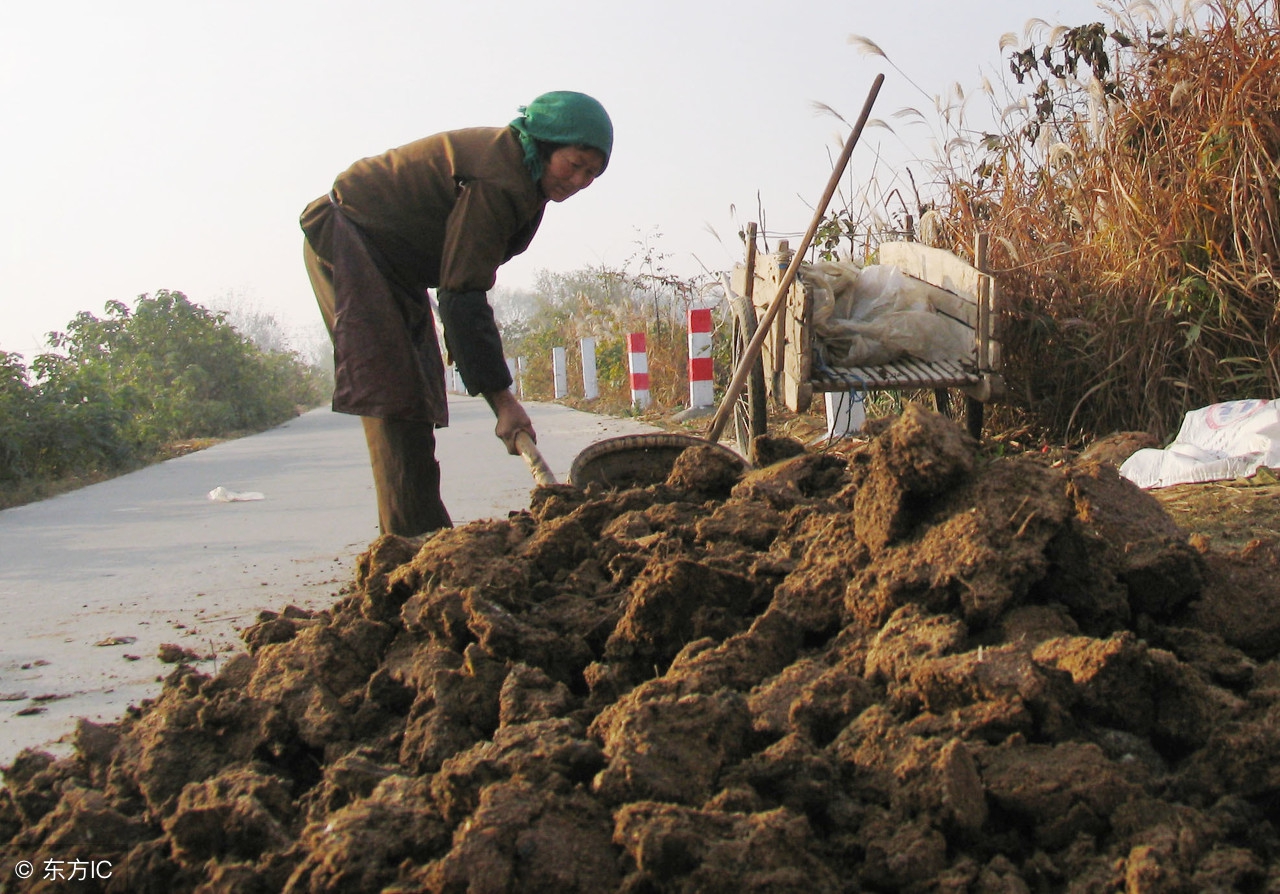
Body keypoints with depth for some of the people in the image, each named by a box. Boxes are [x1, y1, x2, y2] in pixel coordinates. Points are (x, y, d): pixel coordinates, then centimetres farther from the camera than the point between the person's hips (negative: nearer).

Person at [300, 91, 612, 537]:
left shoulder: (523, 176, 2)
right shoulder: (495, 181, -29)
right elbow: (462, 296, -31)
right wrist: (502, 399, -31)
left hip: (393, 261, 10)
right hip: (349, 242, -10)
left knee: (419, 394, 8)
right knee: (395, 393, -16)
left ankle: (425, 534, 11)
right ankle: (413, 534, -17)